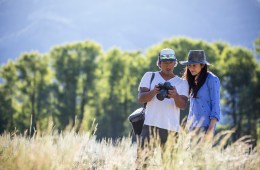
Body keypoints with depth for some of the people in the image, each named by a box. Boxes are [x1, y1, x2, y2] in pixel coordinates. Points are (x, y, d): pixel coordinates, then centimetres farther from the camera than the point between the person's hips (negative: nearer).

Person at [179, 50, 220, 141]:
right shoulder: (193, 81, 17)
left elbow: (215, 106, -8)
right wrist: (188, 125, 16)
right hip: (192, 127, 7)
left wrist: (211, 129, -16)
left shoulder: (212, 80, -4)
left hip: (205, 126, -7)